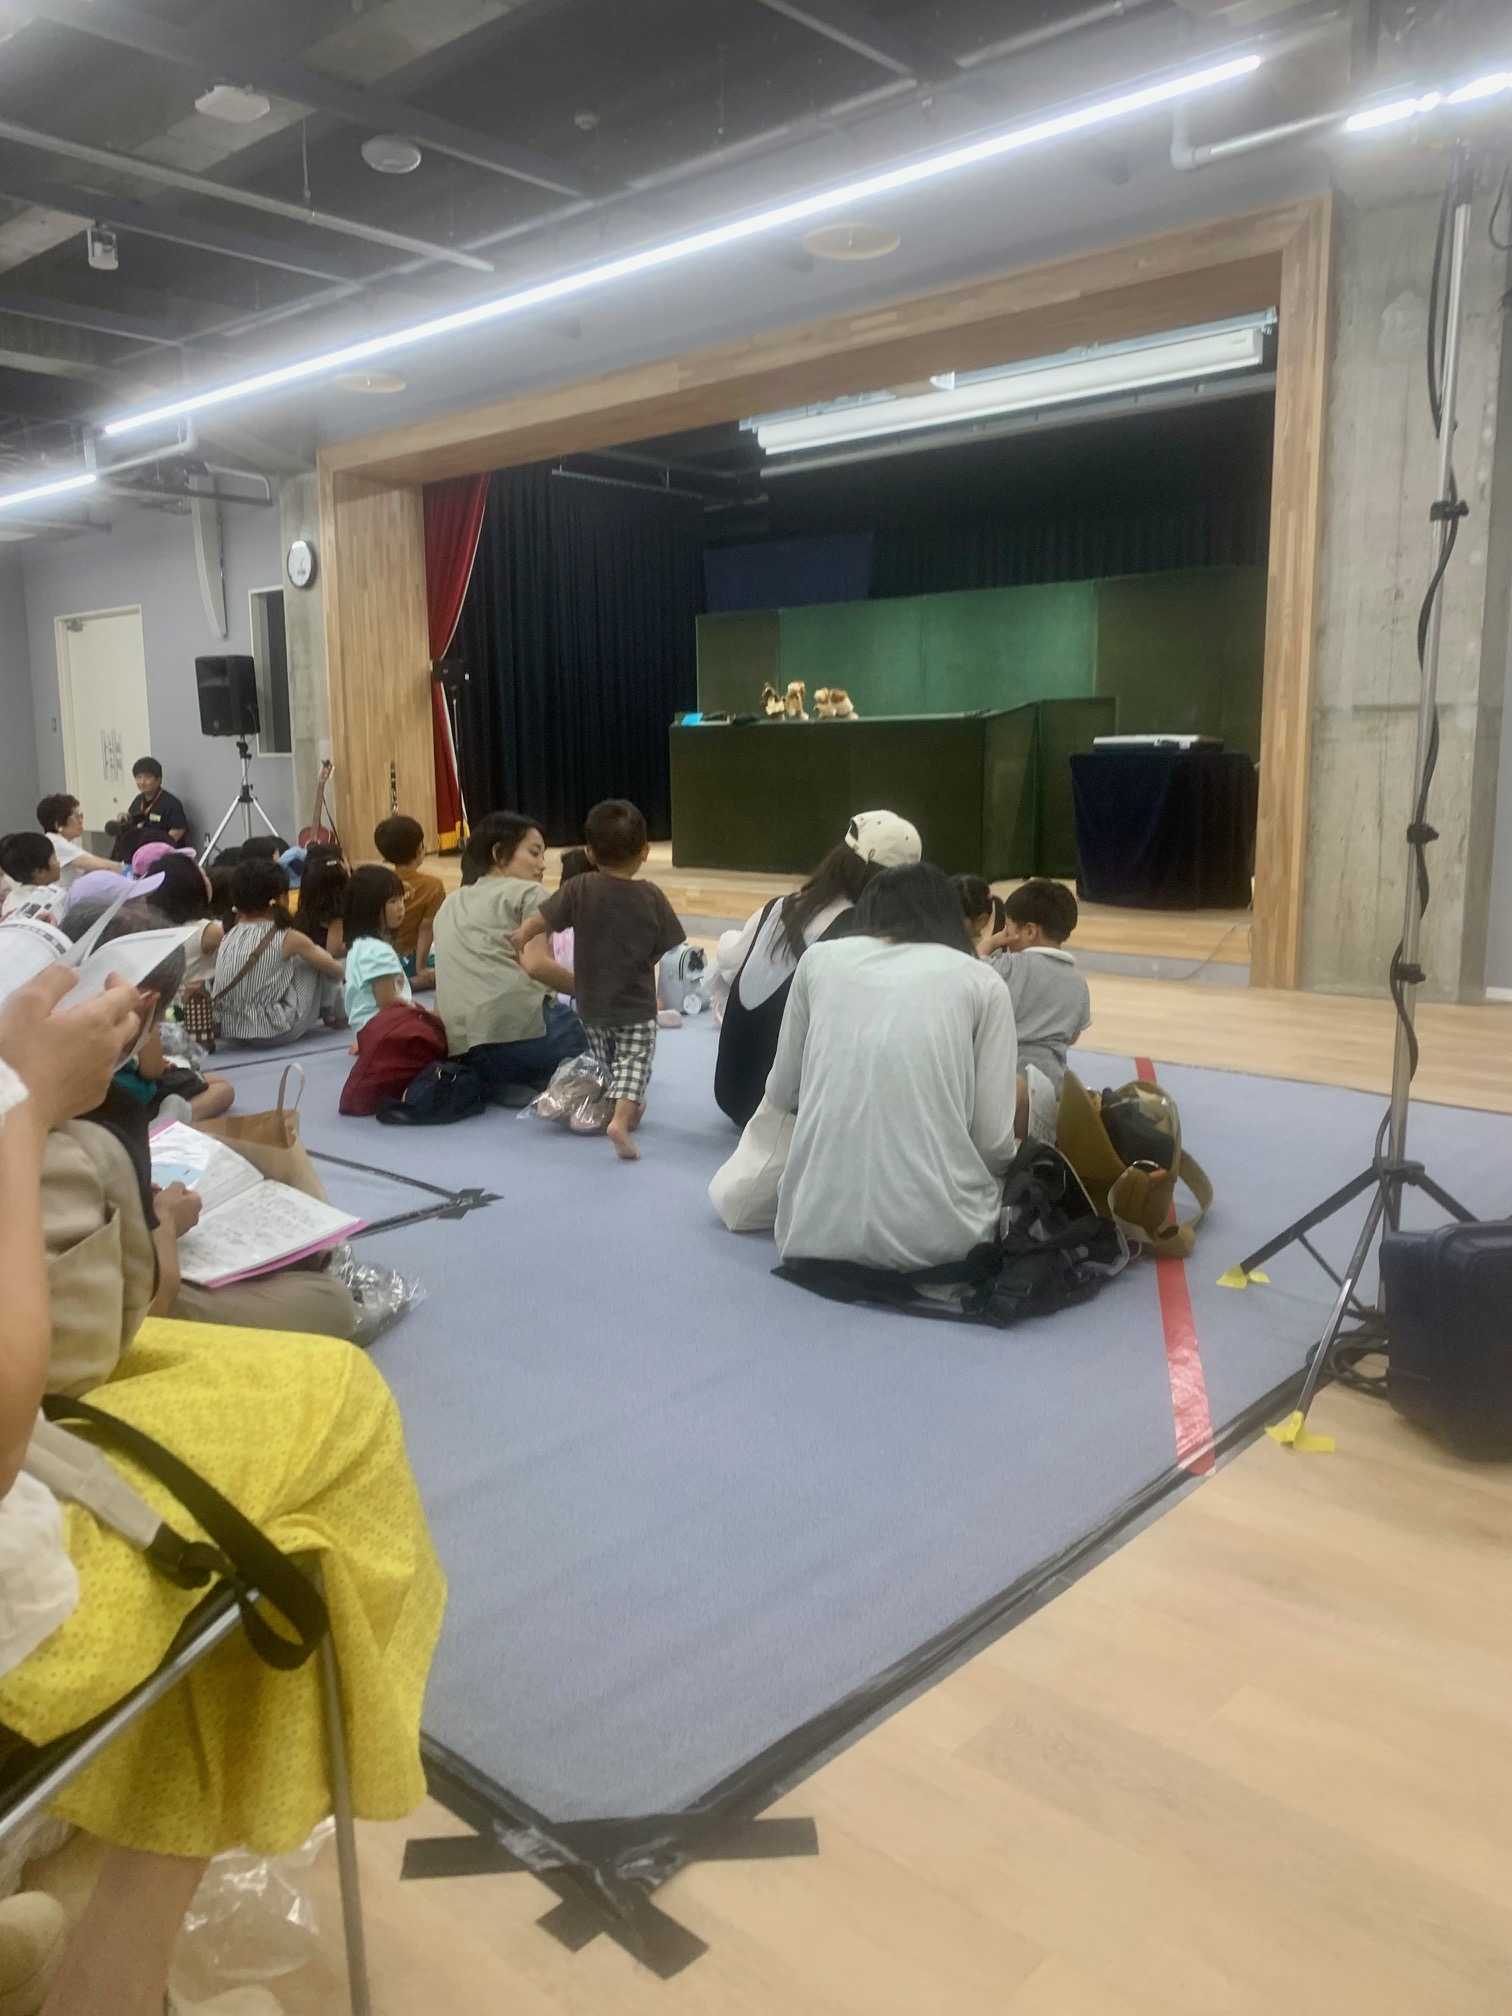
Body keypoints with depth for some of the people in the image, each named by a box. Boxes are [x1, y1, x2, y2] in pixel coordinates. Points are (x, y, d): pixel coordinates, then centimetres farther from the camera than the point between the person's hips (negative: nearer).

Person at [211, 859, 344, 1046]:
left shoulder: (228, 937, 4)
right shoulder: (288, 938, -8)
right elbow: (336, 970, 5)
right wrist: (341, 969, 28)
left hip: (230, 1031, 6)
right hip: (275, 1032, -5)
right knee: (318, 964, 11)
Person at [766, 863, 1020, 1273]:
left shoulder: (820, 958, 10)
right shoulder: (982, 980, 6)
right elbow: (993, 1141, 1)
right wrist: (1008, 1158, 25)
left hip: (818, 1227, 2)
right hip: (935, 1234, -2)